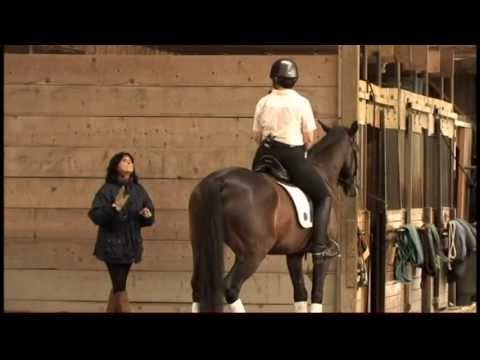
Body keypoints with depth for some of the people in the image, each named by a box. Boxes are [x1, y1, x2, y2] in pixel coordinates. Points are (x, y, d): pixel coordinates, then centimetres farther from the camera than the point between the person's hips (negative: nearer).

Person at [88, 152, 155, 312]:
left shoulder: (139, 190, 7)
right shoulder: (108, 189, -9)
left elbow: (150, 218, 11)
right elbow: (95, 215, -17)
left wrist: (148, 215, -12)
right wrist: (114, 208, -30)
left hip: (131, 245, 6)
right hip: (113, 245, -6)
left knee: (118, 286, 15)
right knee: (119, 286, -8)